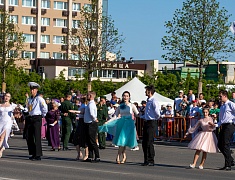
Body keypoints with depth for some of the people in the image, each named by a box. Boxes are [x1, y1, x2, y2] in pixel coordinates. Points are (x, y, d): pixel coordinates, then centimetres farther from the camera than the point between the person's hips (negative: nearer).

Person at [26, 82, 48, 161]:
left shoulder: (39, 99, -9)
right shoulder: (30, 99, 14)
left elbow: (45, 107, -18)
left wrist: (43, 115, -7)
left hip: (37, 118, -8)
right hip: (30, 118, 8)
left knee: (37, 137, -7)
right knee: (29, 137, 7)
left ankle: (38, 155, -3)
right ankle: (33, 153, 16)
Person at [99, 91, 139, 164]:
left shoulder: (132, 106, 0)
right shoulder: (120, 106, 9)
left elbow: (138, 114, 3)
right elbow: (116, 116, 10)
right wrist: (108, 122, 4)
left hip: (129, 124, -3)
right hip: (121, 122, 3)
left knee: (123, 140, -9)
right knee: (122, 141, 1)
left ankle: (118, 157, -6)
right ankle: (124, 156, 12)